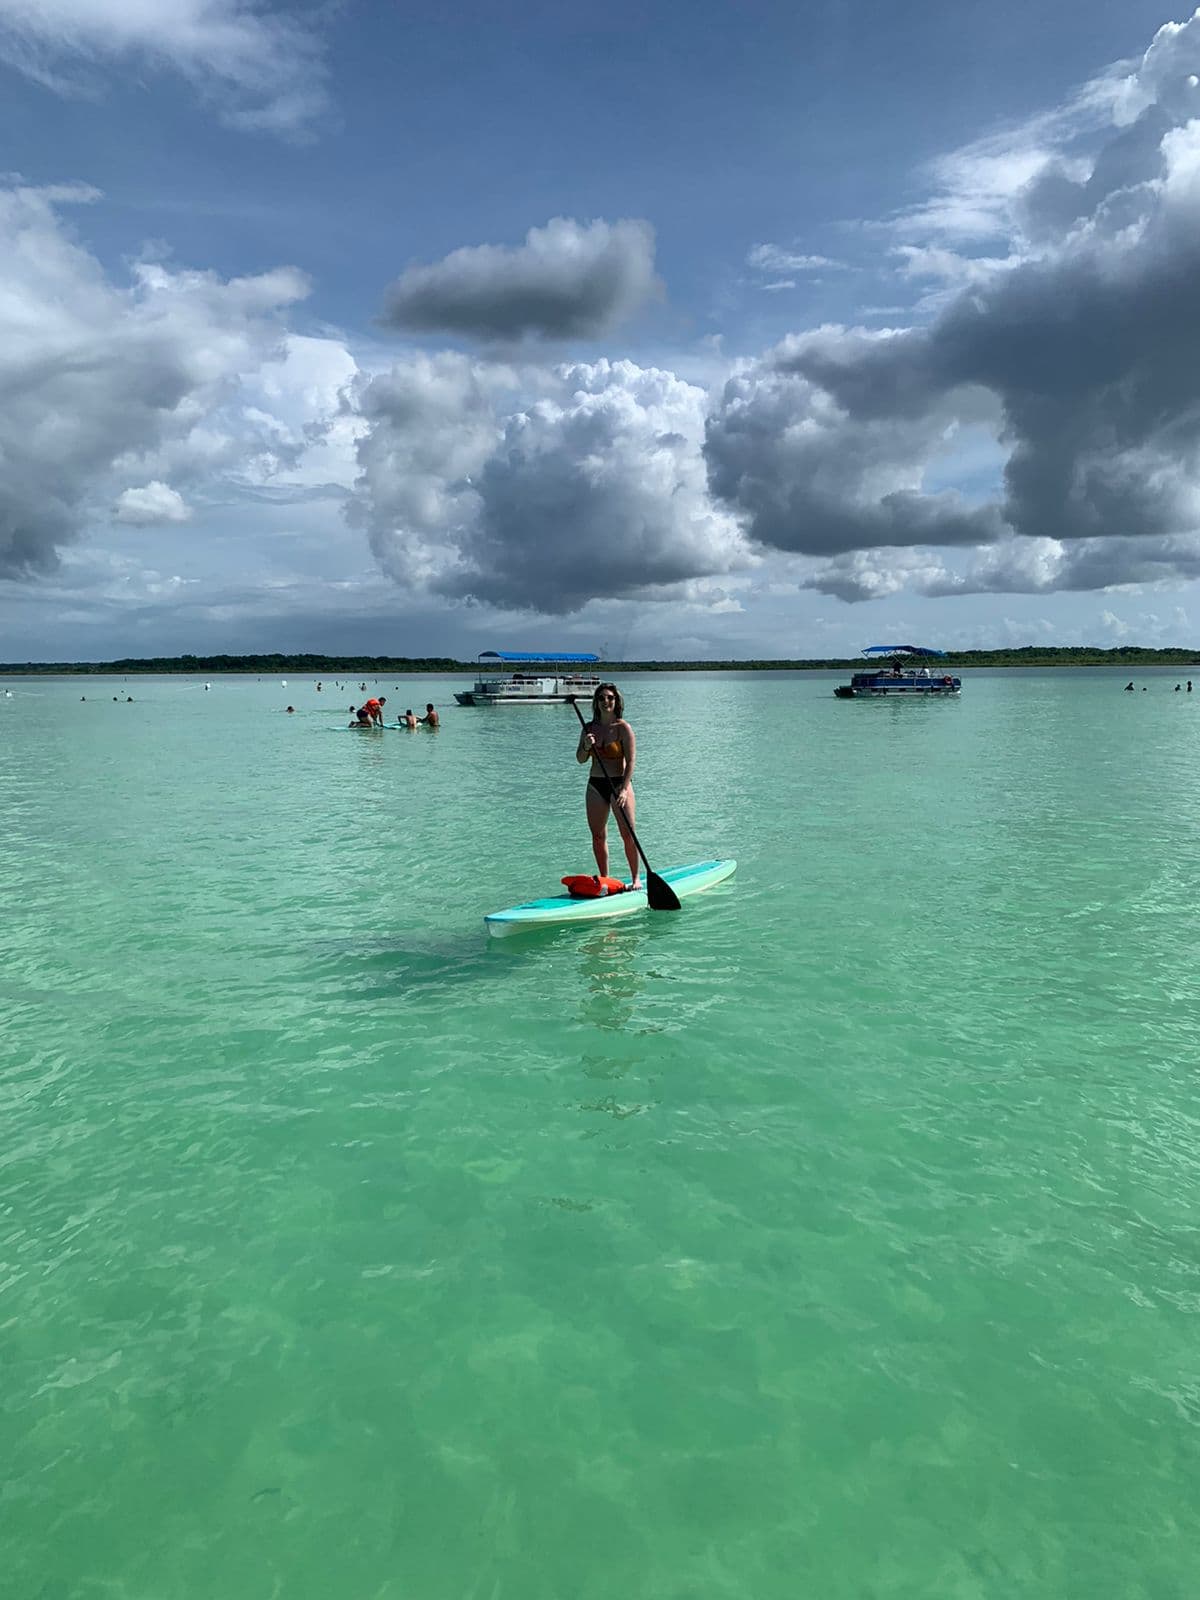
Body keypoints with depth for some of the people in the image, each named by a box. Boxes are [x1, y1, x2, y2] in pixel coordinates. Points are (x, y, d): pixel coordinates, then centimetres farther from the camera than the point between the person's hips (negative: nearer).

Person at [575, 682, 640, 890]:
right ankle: (604, 879, 19)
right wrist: (586, 746, -17)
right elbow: (581, 760, 4)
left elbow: (630, 761, -13)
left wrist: (624, 789, -23)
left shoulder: (623, 728, -7)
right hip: (595, 785, 5)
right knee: (598, 835, 8)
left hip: (619, 783, -4)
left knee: (628, 834, -6)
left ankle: (636, 878, 6)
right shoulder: (589, 728, 7)